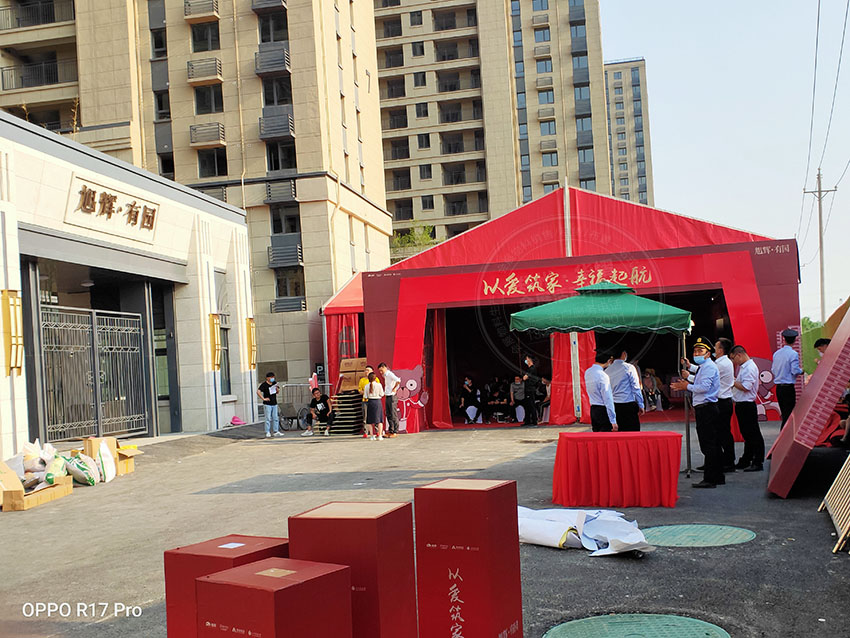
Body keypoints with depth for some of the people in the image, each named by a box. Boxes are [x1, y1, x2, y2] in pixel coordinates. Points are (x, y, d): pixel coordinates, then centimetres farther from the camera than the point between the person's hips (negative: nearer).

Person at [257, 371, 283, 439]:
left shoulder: (274, 383, 11)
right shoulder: (264, 384, -8)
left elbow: (277, 392, 20)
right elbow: (258, 392, -17)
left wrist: (276, 389, -2)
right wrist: (264, 399, -19)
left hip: (274, 403, 6)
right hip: (267, 404, -6)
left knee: (275, 418, 6)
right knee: (268, 419, -5)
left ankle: (276, 432, 11)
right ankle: (268, 433, -1)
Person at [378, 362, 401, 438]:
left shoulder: (390, 374, -14)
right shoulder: (385, 375, 15)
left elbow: (398, 381, -30)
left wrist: (394, 389, -18)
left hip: (392, 397, -9)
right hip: (387, 397, 9)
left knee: (393, 415, -5)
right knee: (388, 415, 10)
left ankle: (395, 432, -1)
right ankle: (390, 431, 15)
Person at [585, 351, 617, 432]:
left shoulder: (587, 372, 4)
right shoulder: (603, 376, -19)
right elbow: (608, 399, -19)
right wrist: (613, 421, -16)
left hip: (593, 409, 8)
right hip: (603, 410, -8)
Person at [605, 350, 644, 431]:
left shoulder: (607, 370, 6)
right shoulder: (629, 368, -7)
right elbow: (636, 388, -7)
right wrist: (641, 405, -2)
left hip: (614, 405, 5)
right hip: (629, 405, -5)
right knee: (633, 431, -1)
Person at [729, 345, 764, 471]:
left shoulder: (750, 367, -16)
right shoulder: (743, 367, 15)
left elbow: (746, 387, -23)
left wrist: (733, 382, -12)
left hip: (747, 405, -10)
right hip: (741, 405, 10)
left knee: (753, 435, -4)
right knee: (746, 434, 16)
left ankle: (758, 462, 1)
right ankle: (746, 461, 25)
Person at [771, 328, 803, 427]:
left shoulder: (776, 353, 7)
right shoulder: (793, 354, -12)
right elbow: (795, 371, -16)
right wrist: (801, 370, 4)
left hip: (778, 388, 6)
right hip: (789, 388, -6)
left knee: (784, 414, 15)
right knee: (789, 415, -2)